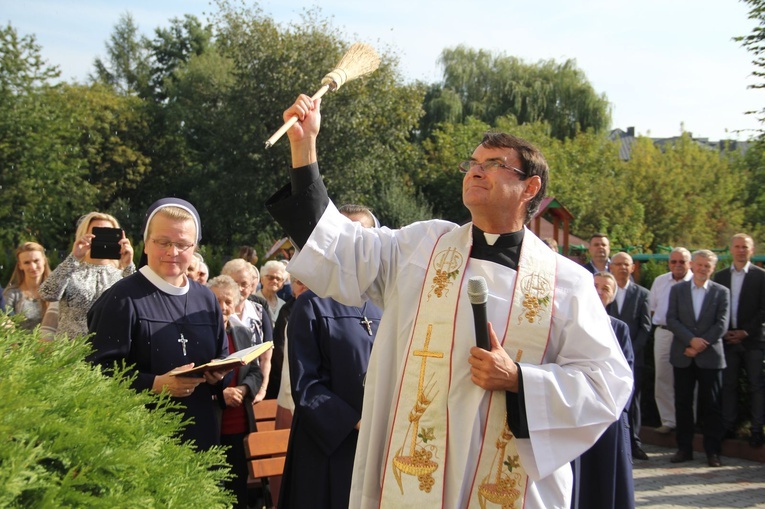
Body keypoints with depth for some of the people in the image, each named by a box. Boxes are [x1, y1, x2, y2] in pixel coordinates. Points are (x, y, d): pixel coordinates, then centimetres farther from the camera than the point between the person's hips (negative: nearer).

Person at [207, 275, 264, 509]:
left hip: (240, 426, 5)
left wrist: (243, 389, -10)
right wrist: (219, 394, -20)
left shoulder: (244, 334, 11)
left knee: (239, 487, 13)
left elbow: (256, 373, 11)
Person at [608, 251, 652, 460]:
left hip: (633, 356, 1)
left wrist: (631, 350, -7)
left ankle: (634, 443, 10)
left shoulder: (642, 294, 9)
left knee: (632, 400, 3)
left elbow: (645, 327, 4)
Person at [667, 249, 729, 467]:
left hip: (710, 356, -1)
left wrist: (701, 344, -11)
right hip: (683, 357, 2)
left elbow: (721, 324, -3)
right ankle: (684, 448, 14)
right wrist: (691, 340, -14)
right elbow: (671, 319, -1)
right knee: (682, 403, 5)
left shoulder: (721, 292, 5)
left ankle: (713, 451, 8)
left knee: (711, 405, 0)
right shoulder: (677, 290, 8)